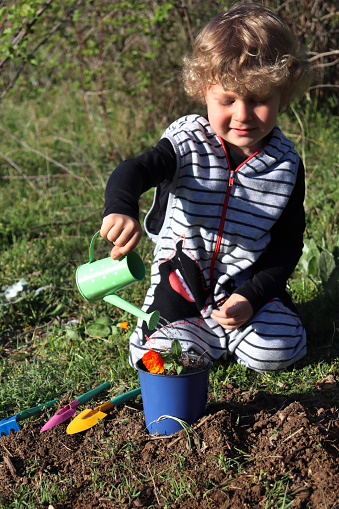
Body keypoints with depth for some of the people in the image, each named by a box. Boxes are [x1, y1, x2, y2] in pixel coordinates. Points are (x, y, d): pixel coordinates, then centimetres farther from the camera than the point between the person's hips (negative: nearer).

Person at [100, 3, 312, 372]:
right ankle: (203, 325, 16)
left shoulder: (286, 165, -8)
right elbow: (133, 171, -32)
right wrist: (121, 209, -58)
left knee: (274, 352, -17)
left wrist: (251, 297, -16)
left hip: (248, 281, 1)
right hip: (183, 275, -1)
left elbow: (287, 243, -3)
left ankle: (227, 322, 14)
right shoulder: (187, 143, -15)